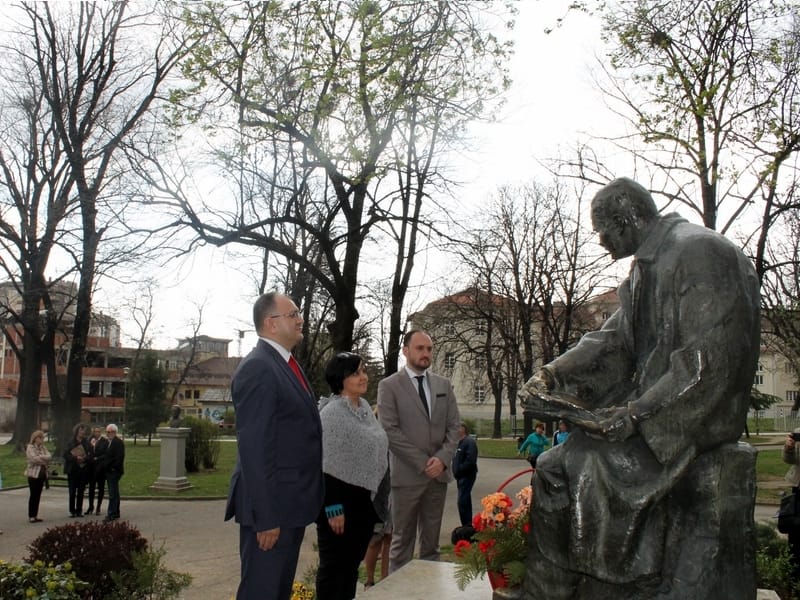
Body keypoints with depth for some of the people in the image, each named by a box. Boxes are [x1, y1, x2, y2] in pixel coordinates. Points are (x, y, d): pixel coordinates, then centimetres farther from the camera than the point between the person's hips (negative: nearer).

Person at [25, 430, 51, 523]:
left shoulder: (43, 448, 13)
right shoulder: (30, 447, -5)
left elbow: (49, 456, -2)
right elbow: (34, 459, -18)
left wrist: (40, 457, -15)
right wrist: (44, 460, -7)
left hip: (42, 474, 6)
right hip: (33, 474, -6)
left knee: (38, 495, 8)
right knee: (33, 495, -3)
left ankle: (35, 515, 12)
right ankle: (31, 516, 2)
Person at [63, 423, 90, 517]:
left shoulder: (86, 443, 4)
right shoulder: (70, 443, -2)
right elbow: (65, 455, -7)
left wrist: (85, 458, -15)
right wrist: (76, 458, -17)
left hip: (83, 470, 2)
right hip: (72, 470, -2)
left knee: (81, 492, 5)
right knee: (72, 492, 1)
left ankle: (79, 510, 13)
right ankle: (72, 511, 11)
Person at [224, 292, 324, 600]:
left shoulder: (288, 365, 12)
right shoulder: (257, 368, -17)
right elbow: (254, 447, -21)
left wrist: (305, 502, 15)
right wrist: (265, 516, -22)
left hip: (292, 505, 9)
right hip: (271, 507, -9)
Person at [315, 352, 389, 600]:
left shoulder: (365, 407, 9)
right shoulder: (331, 412, -16)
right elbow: (326, 465, -20)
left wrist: (381, 498, 16)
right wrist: (333, 507, -21)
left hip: (365, 502, 8)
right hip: (341, 502, -8)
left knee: (352, 565, 16)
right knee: (334, 567, 5)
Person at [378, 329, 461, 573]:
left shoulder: (444, 384, 10)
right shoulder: (389, 386, -4)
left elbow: (454, 426, 8)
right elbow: (390, 431, -10)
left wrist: (442, 459, -8)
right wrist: (423, 463, -13)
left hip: (438, 473, 4)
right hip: (407, 474, -4)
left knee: (431, 542, 12)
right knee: (402, 541, 3)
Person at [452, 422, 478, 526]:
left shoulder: (470, 442, -15)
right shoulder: (459, 442, 15)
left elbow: (470, 461, -24)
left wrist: (459, 470, -19)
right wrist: (455, 471, 7)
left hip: (467, 475, -10)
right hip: (460, 476, 10)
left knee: (462, 501, -14)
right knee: (465, 500, 16)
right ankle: (468, 525, 25)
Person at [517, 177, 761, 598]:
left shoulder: (698, 252, -14)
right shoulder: (649, 266, 16)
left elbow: (712, 357, -22)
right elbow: (612, 339, 12)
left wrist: (638, 414, -25)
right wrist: (550, 375, -1)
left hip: (695, 418, -9)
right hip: (656, 404, 9)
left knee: (565, 471, -18)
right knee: (556, 465, 2)